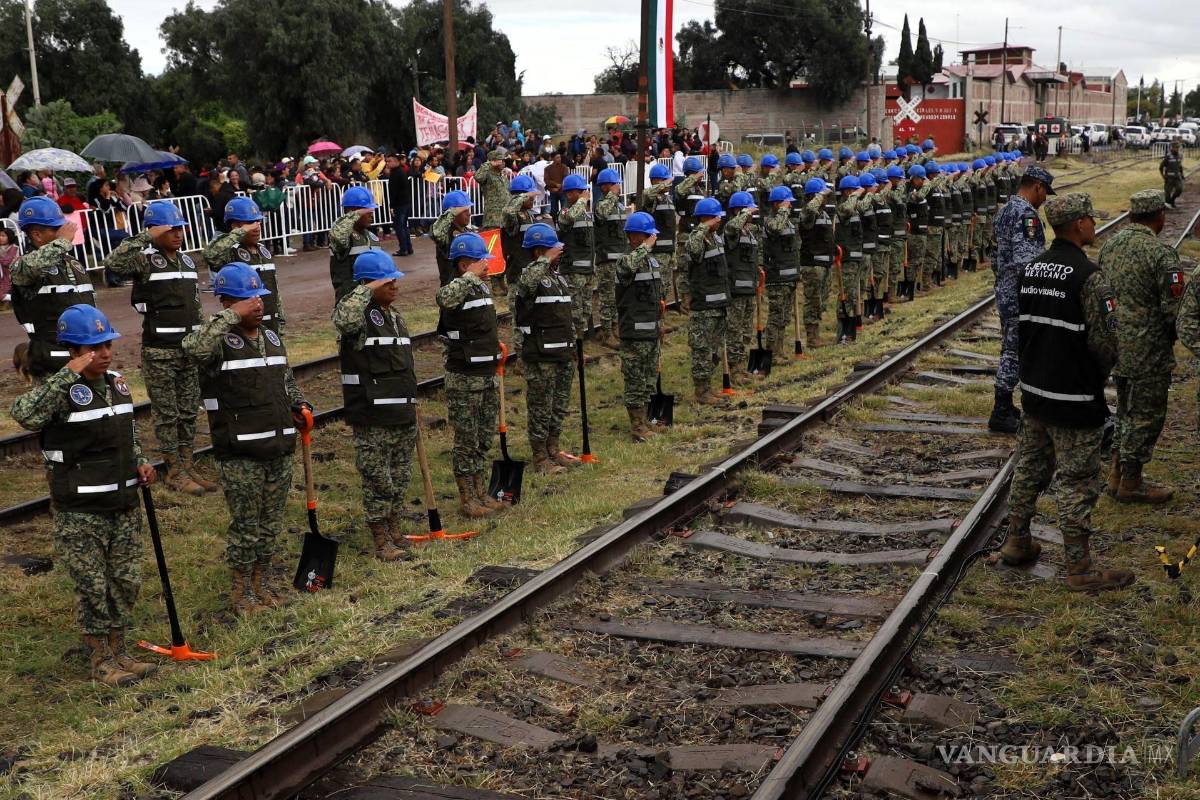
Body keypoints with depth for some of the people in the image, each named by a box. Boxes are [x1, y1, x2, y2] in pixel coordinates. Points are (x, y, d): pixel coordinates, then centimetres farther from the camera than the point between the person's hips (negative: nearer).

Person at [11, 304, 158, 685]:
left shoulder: (117, 383, 6)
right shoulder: (61, 391, -16)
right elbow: (23, 414, -38)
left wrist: (140, 463, 3)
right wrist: (69, 375, -36)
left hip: (124, 504, 6)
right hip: (80, 512, -6)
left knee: (126, 581, 14)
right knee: (93, 587, 4)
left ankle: (118, 651, 30)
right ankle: (100, 660, 20)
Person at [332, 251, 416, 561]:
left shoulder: (394, 314, 17)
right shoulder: (358, 311, -11)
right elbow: (344, 320, -39)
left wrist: (412, 402, 26)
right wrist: (366, 290, -28)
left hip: (402, 413, 8)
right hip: (372, 417, -8)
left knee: (401, 475, 15)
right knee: (377, 477, -2)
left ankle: (394, 528, 28)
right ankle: (381, 540, 7)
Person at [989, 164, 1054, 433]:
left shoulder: (1004, 210, 13)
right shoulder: (1027, 214, -18)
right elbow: (1025, 261, -26)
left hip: (1005, 292, 10)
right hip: (1021, 296, -10)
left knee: (1010, 350, 16)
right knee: (1014, 352, -4)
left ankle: (1004, 407, 23)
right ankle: (1000, 415, 0)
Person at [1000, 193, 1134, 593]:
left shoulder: (1028, 269, 4)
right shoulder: (1088, 276, -19)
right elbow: (1104, 339, -17)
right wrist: (1099, 376, 2)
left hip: (1034, 390, 7)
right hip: (1075, 397, -7)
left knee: (1029, 468, 19)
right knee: (1077, 482, 1)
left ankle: (1017, 543, 30)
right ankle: (1080, 568, 9)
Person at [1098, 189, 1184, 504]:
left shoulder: (1109, 244, 4)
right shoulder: (1160, 253, -19)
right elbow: (1174, 308, -20)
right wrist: (1172, 336, 0)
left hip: (1116, 345, 8)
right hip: (1149, 350, -7)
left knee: (1126, 410, 21)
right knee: (1146, 415, 5)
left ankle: (1117, 475, 27)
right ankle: (1131, 484, 13)